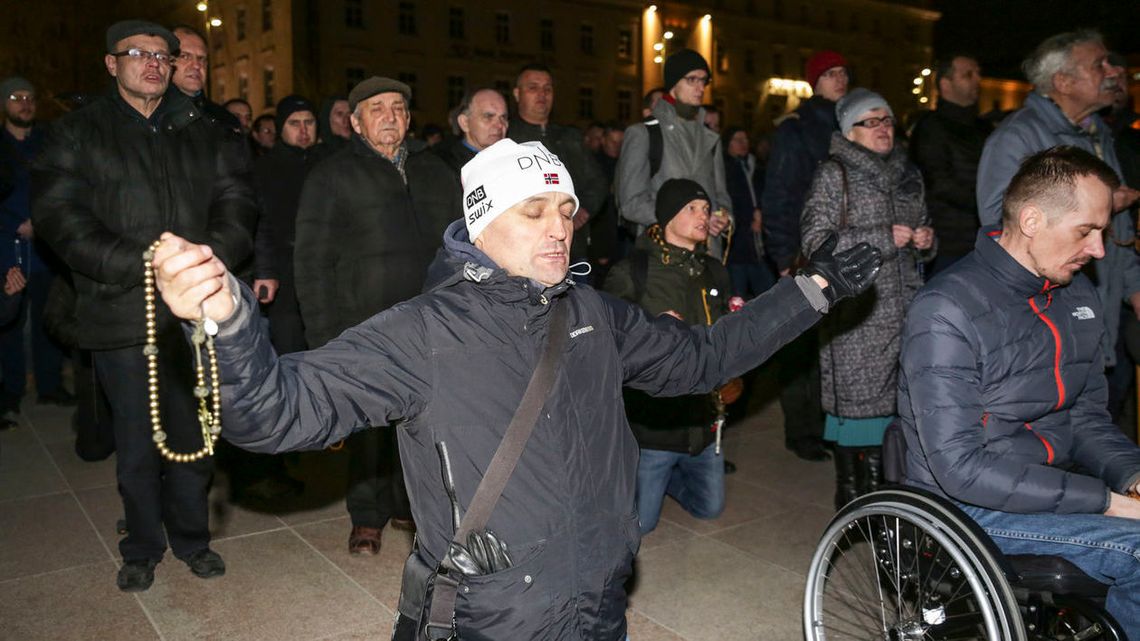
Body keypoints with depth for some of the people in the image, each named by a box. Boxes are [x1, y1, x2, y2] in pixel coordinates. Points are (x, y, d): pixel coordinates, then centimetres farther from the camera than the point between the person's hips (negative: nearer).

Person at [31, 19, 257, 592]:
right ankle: (142, 548, 25)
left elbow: (236, 207, 4)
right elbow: (60, 220, -5)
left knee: (193, 436, 10)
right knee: (137, 443, 6)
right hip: (121, 318, -2)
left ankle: (191, 538, 28)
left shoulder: (206, 136, 14)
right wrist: (144, 265, -17)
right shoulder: (77, 135, 6)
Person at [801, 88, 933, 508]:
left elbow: (922, 225, 30)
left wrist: (925, 240, 5)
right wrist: (883, 239, -15)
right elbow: (816, 241, -11)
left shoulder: (906, 174, 17)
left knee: (892, 394, 6)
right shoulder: (834, 175, -3)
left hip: (902, 306, 6)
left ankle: (876, 484, 20)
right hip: (856, 310, -6)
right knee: (856, 395, -3)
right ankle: (849, 495, 10)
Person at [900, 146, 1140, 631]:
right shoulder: (947, 312, -19)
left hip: (1055, 486, 8)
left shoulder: (1077, 294, 6)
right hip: (969, 503, -8)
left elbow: (1087, 416, 13)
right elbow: (962, 468, -22)